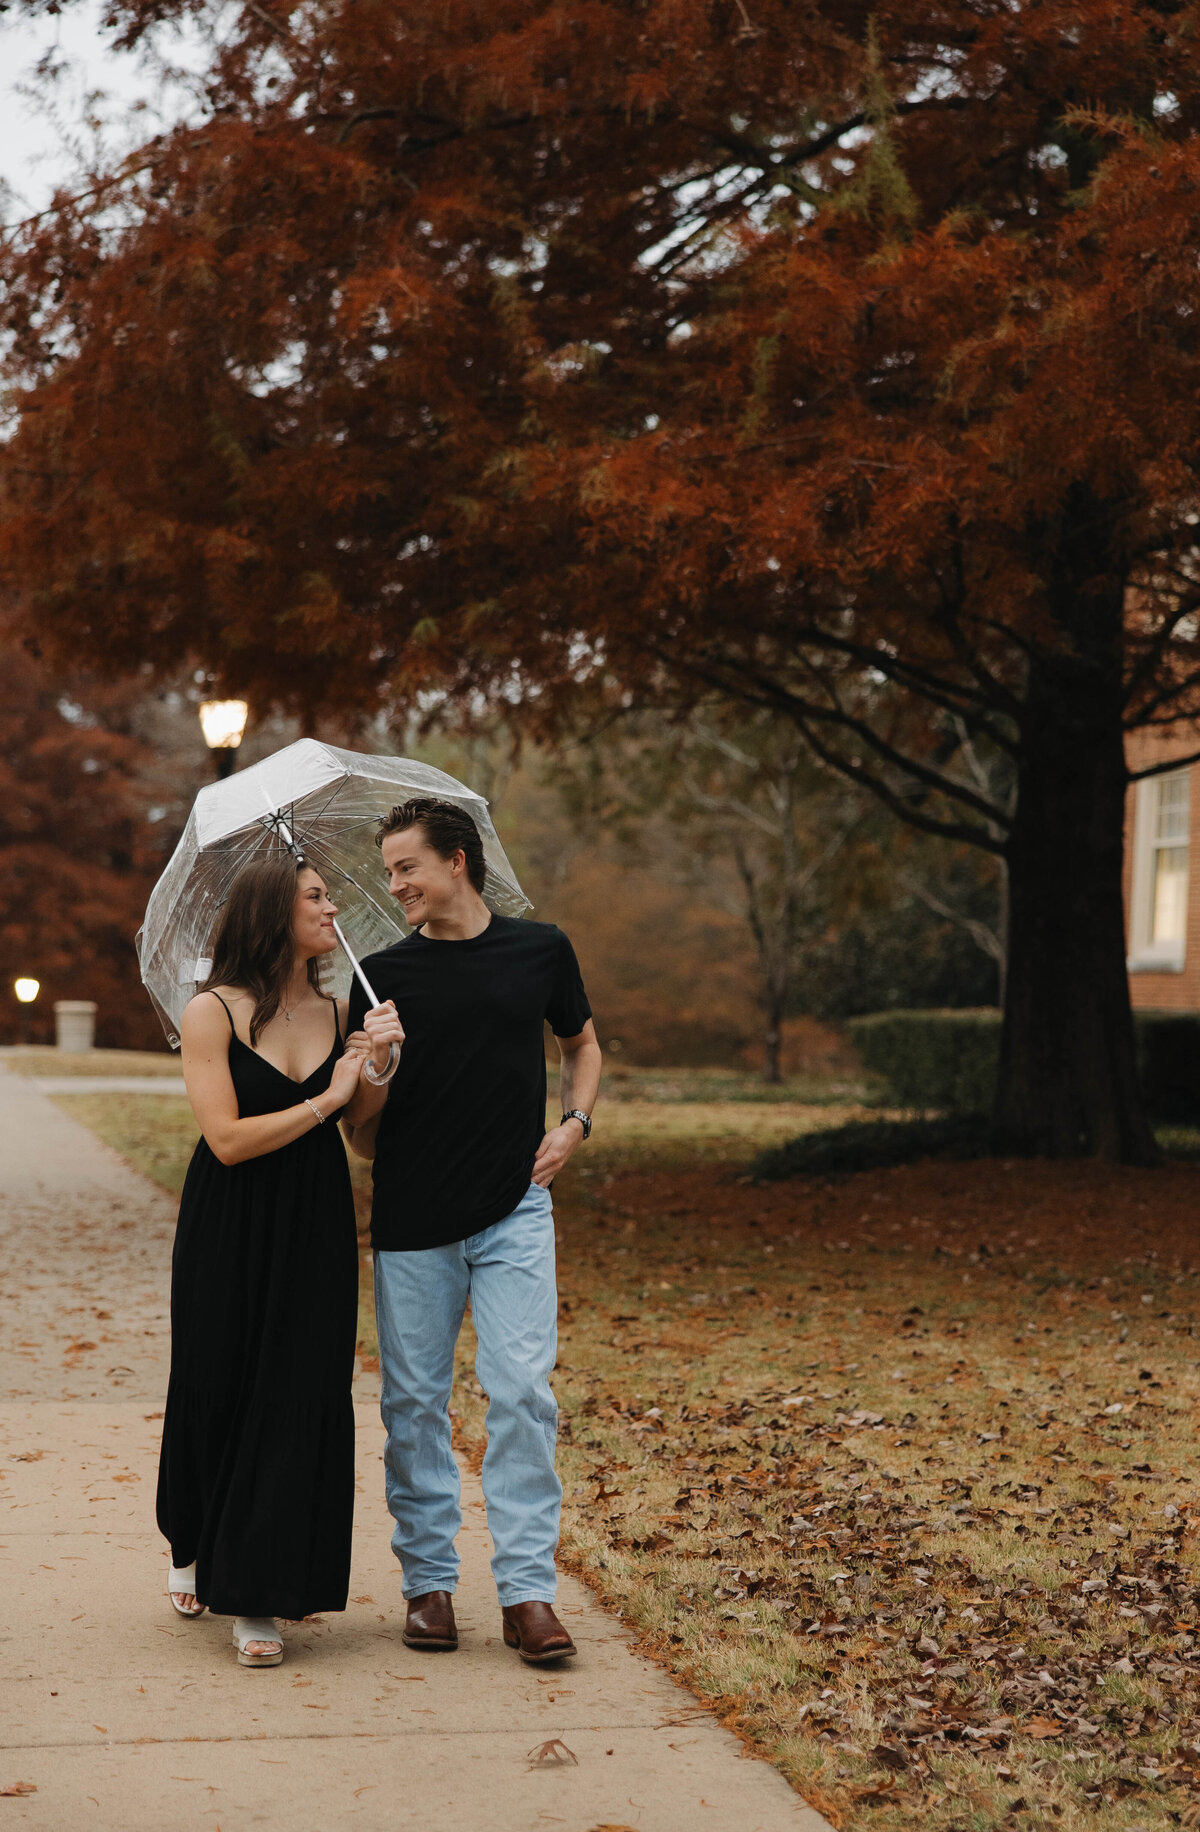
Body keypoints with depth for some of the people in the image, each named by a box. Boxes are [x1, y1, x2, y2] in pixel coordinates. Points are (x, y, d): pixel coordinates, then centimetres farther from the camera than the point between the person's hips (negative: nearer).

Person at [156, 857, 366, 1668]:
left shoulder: (339, 1013, 5)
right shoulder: (213, 1014, -9)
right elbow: (228, 1139, -17)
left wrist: (382, 1062, -6)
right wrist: (325, 1101, -15)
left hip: (315, 1234, 3)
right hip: (230, 1235, -3)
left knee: (299, 1401, -1)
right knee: (215, 1394, 9)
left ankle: (259, 1598, 8)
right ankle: (194, 1547, 37)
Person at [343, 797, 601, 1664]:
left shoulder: (541, 951, 5)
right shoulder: (383, 976, 3)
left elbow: (583, 1044, 23)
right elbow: (362, 1136, 4)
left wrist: (575, 1122, 5)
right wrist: (376, 1065, -16)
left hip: (515, 1212, -1)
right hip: (412, 1223, 1)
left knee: (523, 1393, -7)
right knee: (414, 1404, 5)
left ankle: (528, 1590, 0)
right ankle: (430, 1580, 17)